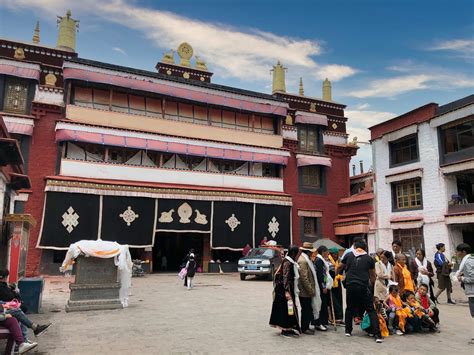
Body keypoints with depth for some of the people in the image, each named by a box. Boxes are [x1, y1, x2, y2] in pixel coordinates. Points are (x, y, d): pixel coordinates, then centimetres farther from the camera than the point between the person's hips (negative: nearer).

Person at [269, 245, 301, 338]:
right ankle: (285, 330, 8)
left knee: (291, 308, 14)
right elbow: (285, 278, -22)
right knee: (286, 309, -2)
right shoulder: (287, 263, -18)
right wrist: (286, 291, -24)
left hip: (290, 289, 10)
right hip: (285, 289, -10)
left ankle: (289, 328, 23)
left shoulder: (292, 262, 11)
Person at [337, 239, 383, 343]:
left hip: (350, 286, 1)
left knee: (350, 308, 19)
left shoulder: (348, 255, 6)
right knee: (371, 310, 6)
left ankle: (348, 331, 25)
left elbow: (339, 268, 18)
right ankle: (377, 335, 0)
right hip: (364, 287, -1)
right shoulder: (369, 259, 5)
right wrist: (371, 285, 27)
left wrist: (337, 275, 37)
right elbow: (372, 276, 12)